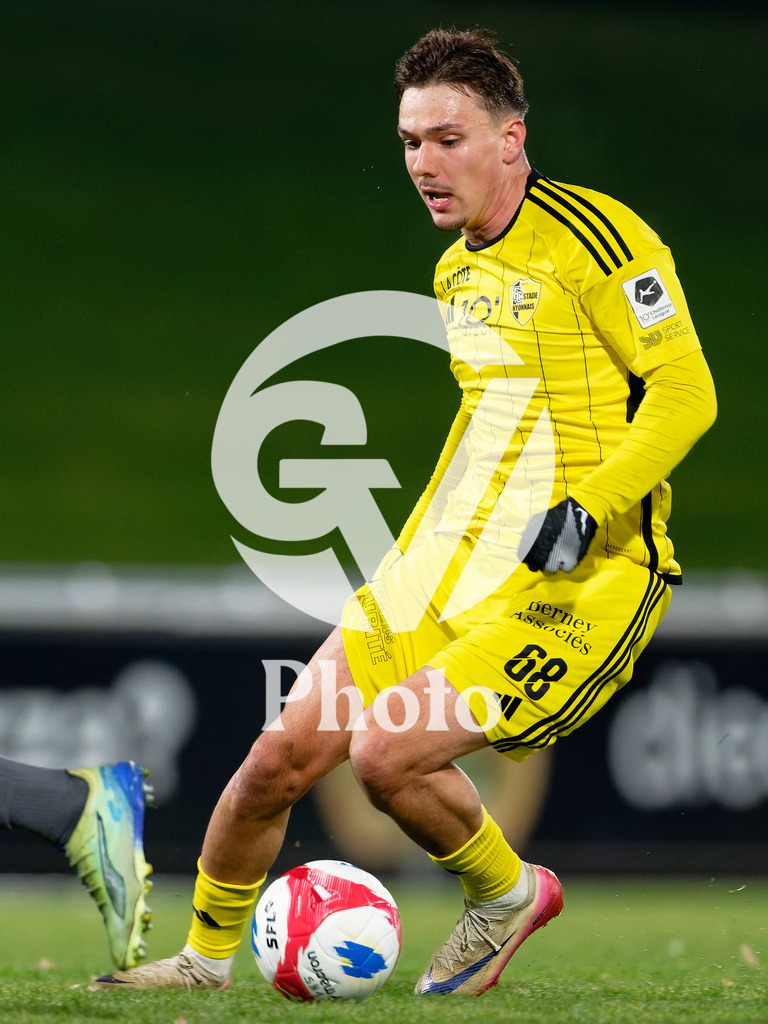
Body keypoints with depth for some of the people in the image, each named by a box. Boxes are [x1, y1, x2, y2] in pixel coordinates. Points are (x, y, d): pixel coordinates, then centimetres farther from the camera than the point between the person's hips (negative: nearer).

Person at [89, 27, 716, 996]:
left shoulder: (595, 238, -13)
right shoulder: (457, 269, 14)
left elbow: (684, 392, -14)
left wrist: (586, 508, -25)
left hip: (576, 576, -8)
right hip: (451, 559, 8)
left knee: (388, 751, -23)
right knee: (283, 752, 0)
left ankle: (507, 896, 5)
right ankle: (204, 959, 21)